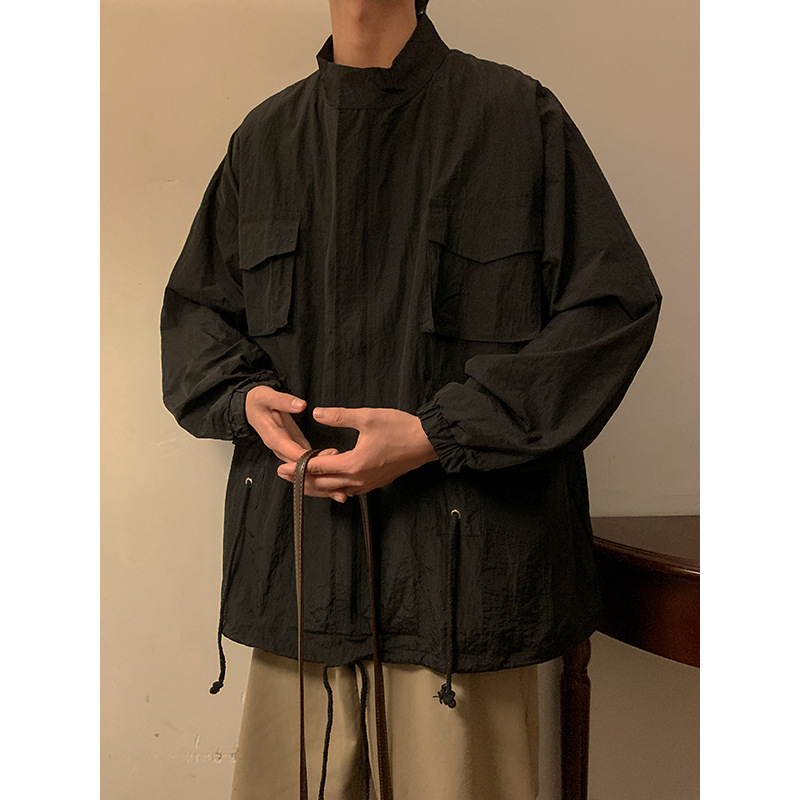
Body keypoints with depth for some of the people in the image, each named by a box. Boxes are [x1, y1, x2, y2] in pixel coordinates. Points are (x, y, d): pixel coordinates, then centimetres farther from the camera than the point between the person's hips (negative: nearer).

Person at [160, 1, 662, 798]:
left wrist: (436, 434, -12)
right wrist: (243, 398, -2)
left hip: (463, 555, -3)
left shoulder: (518, 117, 1)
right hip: (298, 551, 4)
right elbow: (193, 307, 22)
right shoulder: (265, 138, 13)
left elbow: (616, 305, -4)